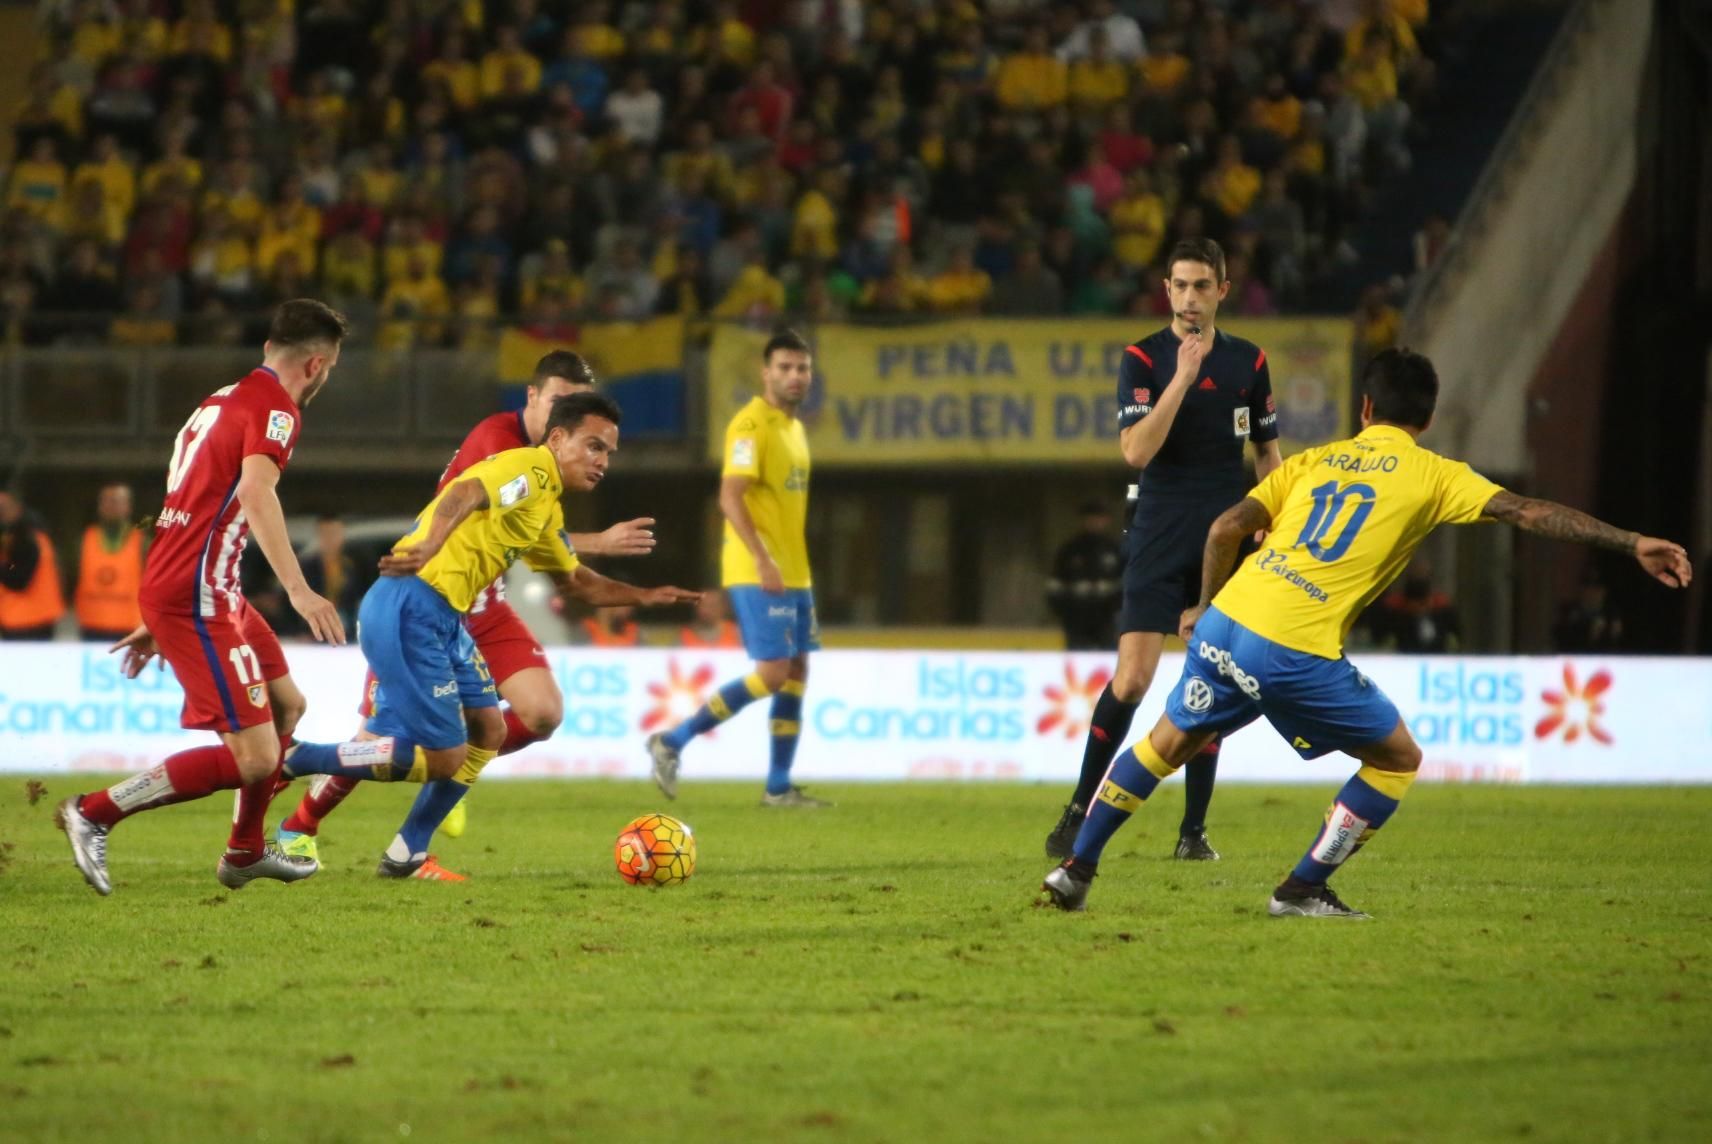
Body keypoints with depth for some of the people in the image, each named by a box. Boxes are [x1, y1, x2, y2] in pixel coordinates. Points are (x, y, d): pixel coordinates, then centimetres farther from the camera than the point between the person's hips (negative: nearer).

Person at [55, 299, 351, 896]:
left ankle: (246, 852, 32)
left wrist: (158, 620, 29)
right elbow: (256, 492, -28)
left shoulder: (224, 399, 19)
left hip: (204, 591, 10)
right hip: (198, 599, -10)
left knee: (288, 706, 23)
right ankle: (94, 813, -9)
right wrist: (299, 590, -34)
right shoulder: (275, 408, -9)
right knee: (253, 758, -12)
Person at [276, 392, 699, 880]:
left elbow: (578, 581, 37)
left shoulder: (547, 509, 22)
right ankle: (289, 762, -6)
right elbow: (464, 494, -29)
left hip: (445, 618, 10)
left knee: (488, 730, 14)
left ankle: (406, 857, 17)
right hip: (411, 608, -10)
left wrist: (642, 596, 24)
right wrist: (431, 544, -47)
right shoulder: (531, 469, -9)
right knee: (445, 758, -9)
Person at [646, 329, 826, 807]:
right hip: (757, 573, -9)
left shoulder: (794, 428, 17)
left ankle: (779, 787, 11)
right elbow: (730, 497, -21)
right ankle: (672, 742, -5)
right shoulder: (751, 424, -12)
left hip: (793, 573, 9)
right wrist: (763, 561, -27)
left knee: (796, 672, 6)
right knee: (773, 672, -13)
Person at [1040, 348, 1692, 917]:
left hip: (1223, 626, 5)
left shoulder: (1314, 459, 18)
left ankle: (1077, 868, 27)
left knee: (1168, 744, 27)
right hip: (1297, 653, -5)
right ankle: (1303, 890, 12)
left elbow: (1226, 529, 11)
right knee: (1397, 758, 14)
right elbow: (1527, 513, -2)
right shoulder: (1432, 476, 6)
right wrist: (1632, 544, -3)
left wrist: (1205, 606, 26)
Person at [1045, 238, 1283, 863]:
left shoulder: (1248, 361, 8)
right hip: (1158, 541, -3)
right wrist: (1182, 377, -20)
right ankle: (1079, 812, 1)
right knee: (1131, 679, -12)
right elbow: (1136, 451, -16)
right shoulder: (1142, 359, -3)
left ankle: (1193, 829, 8)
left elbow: (1268, 452, 17)